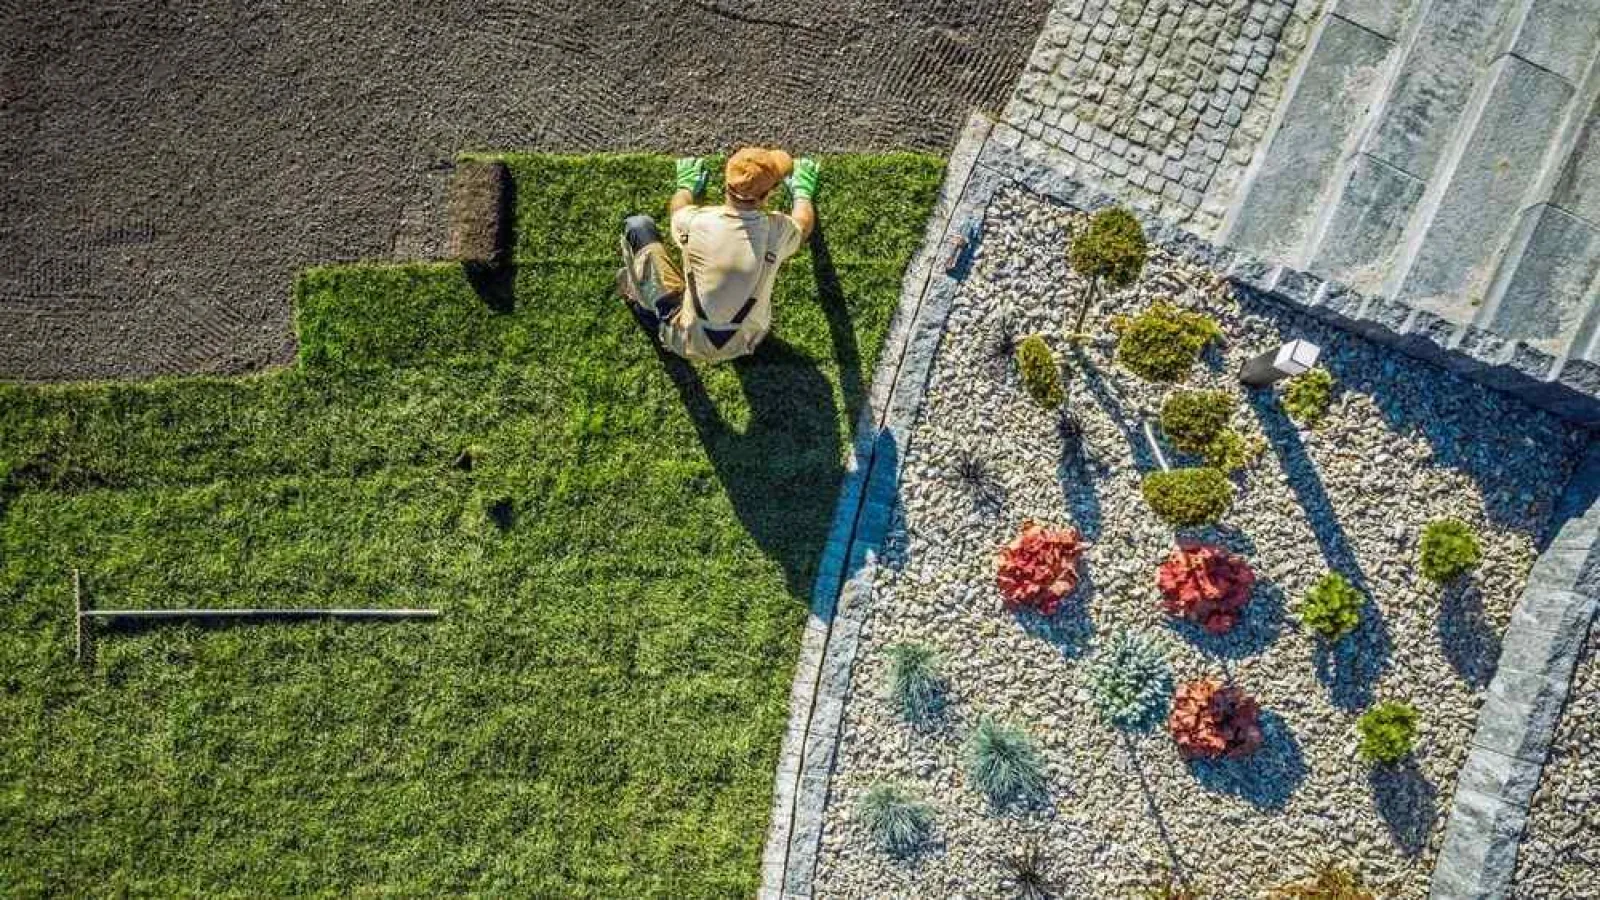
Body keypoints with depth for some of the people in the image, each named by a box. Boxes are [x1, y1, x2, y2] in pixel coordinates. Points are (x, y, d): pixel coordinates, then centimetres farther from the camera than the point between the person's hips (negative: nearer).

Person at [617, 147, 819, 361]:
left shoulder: (695, 222, -21)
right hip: (743, 346, 2)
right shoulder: (777, 231, -19)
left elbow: (677, 207, 8)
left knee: (638, 225, 4)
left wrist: (686, 185, 29)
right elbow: (803, 222, 9)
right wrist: (802, 191, 29)